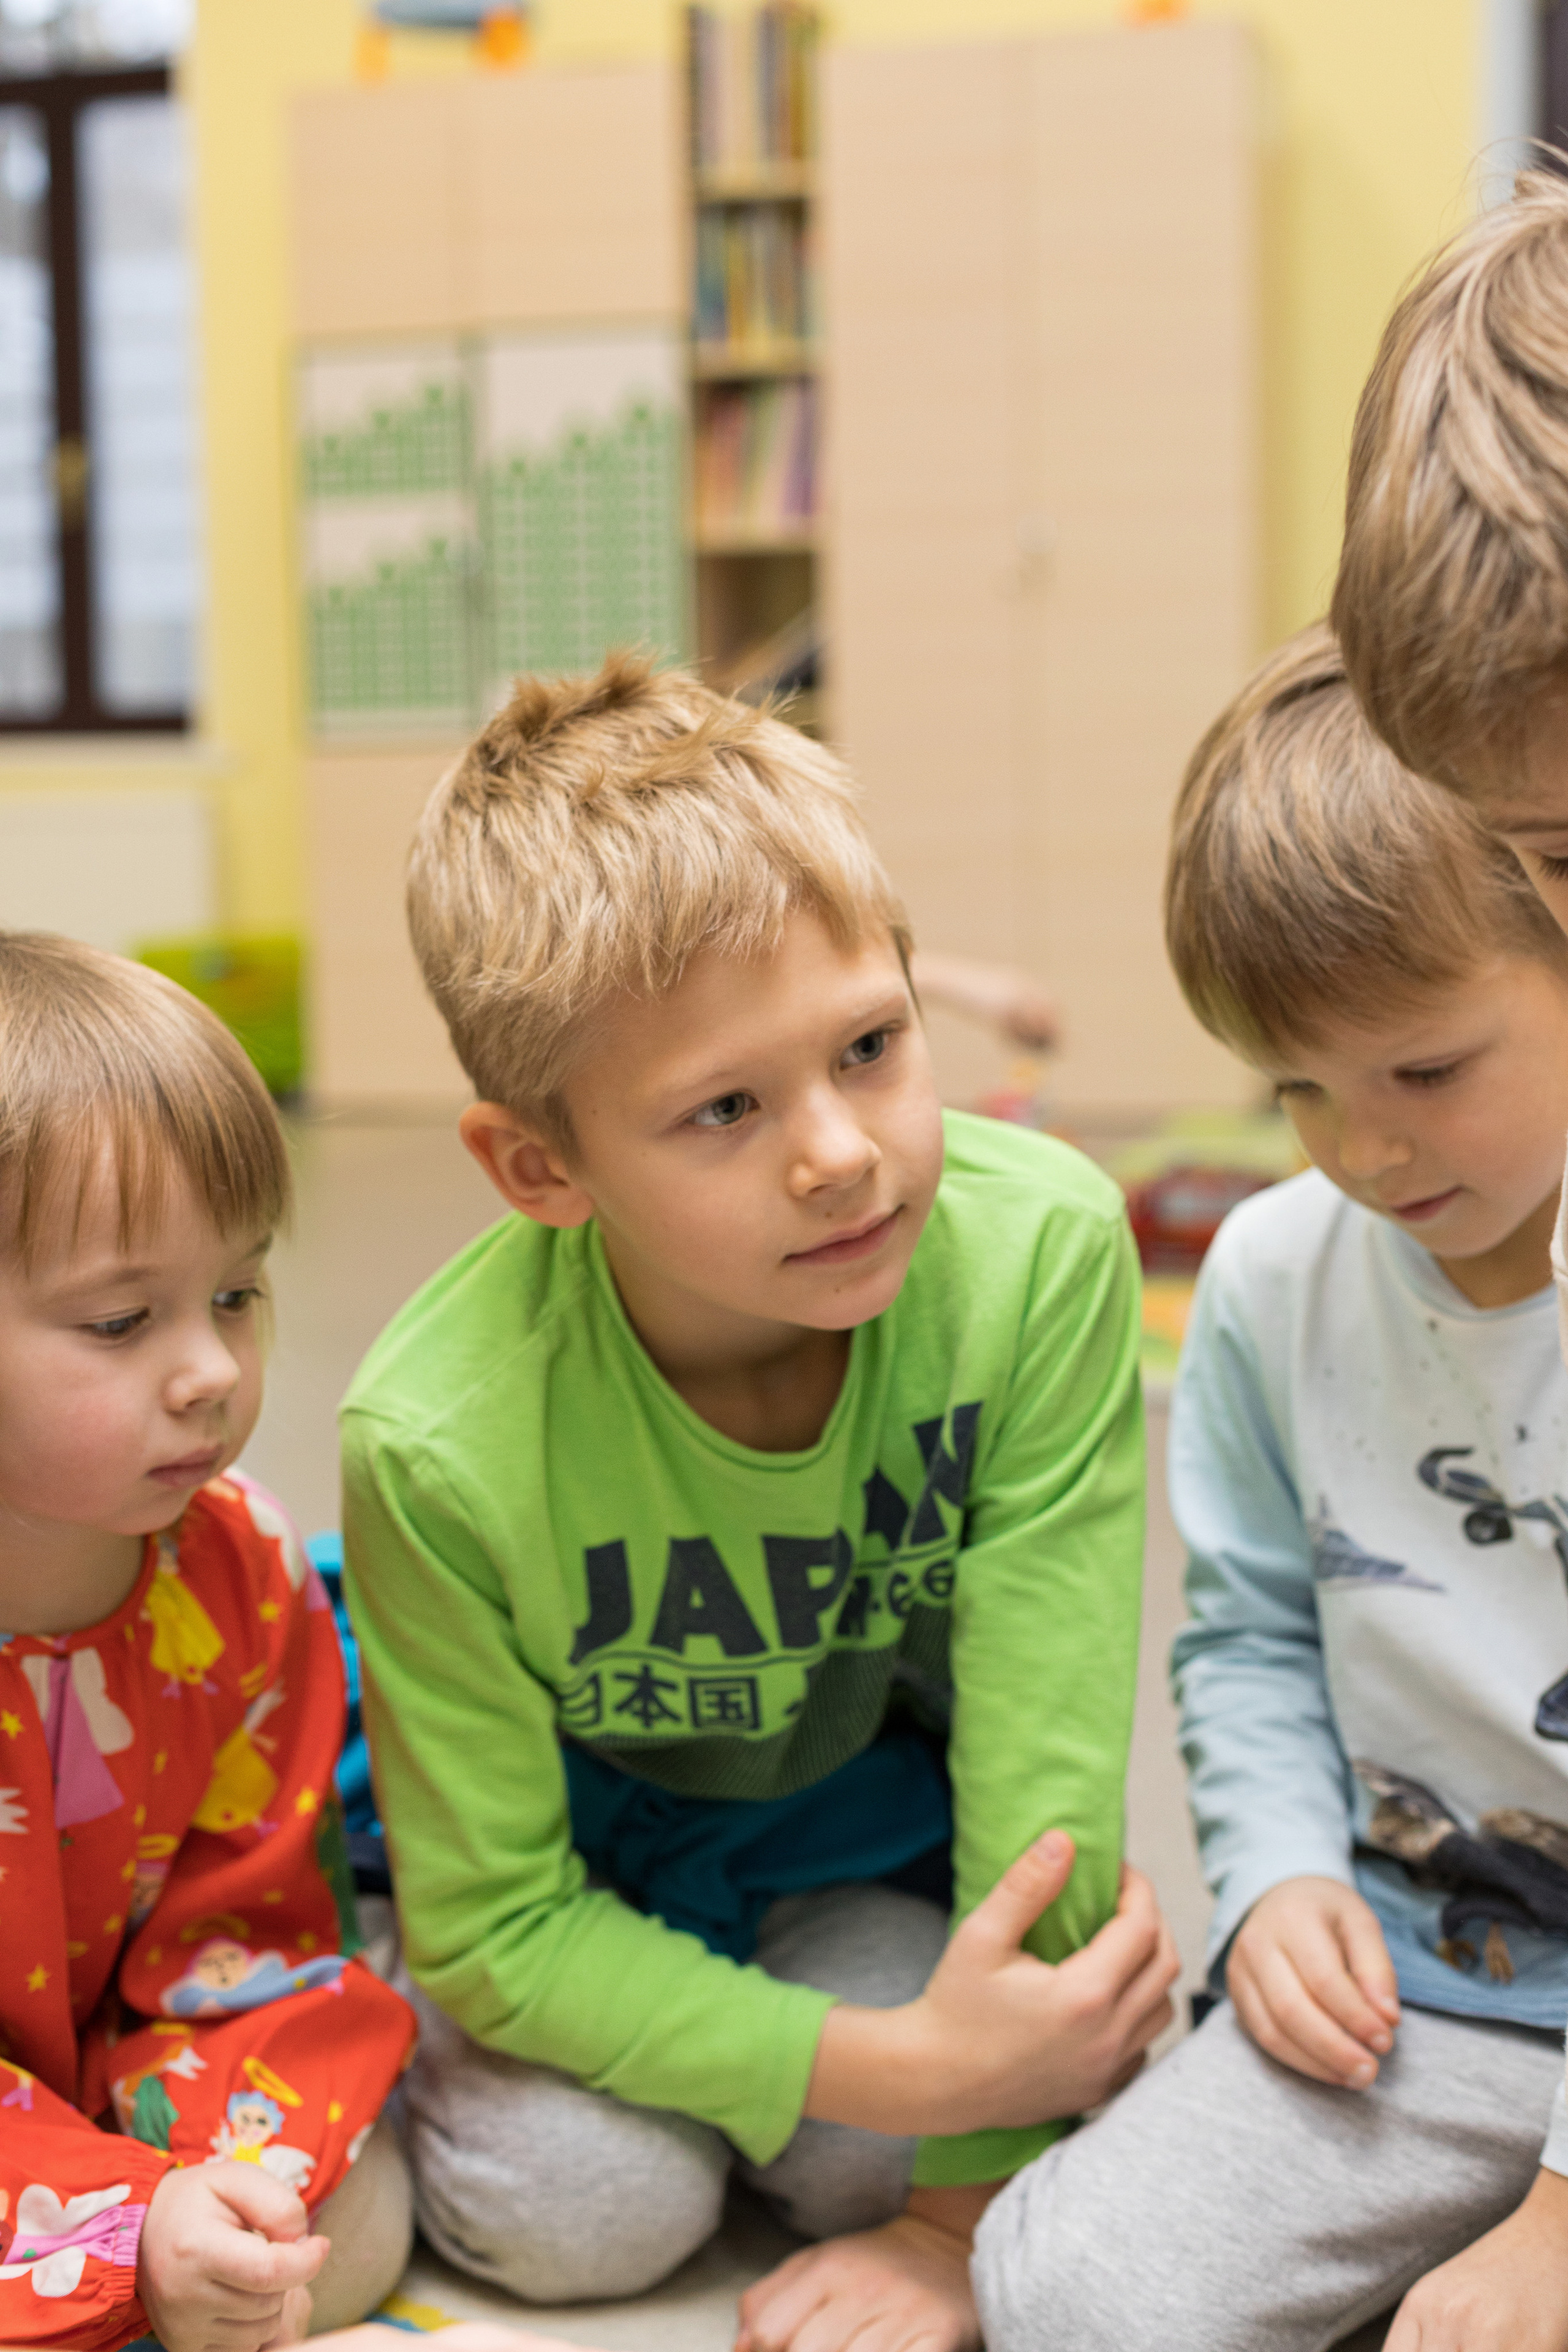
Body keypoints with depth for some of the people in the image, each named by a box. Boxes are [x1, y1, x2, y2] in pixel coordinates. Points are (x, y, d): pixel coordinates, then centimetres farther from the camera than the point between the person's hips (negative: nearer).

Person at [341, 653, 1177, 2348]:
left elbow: (1043, 1753, -24)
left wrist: (964, 2213, -19)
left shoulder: (1038, 1253, -33)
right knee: (590, 2205, -21)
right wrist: (900, 2066, -33)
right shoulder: (441, 1441, -33)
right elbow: (495, 1922, -22)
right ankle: (433, 2059, 12)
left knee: (872, 2162, -19)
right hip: (581, 1834, -1)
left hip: (883, 1792, 2)